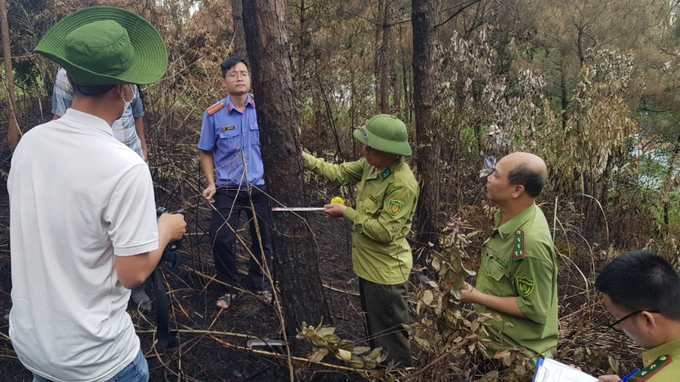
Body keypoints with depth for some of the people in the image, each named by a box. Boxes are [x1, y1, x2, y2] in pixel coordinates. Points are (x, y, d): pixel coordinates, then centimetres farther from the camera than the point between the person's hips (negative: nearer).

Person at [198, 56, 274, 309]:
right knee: (221, 240, -1)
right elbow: (206, 152, 3)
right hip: (227, 190, 0)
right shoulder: (213, 115, -6)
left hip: (260, 187, 1)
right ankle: (230, 288, 23)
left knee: (263, 239, 14)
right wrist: (211, 183, -7)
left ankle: (260, 284, 37)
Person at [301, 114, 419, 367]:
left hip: (386, 272, -10)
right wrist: (304, 158, 2)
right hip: (368, 265, 10)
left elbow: (384, 232, -30)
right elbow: (339, 173, 9)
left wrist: (346, 213, -21)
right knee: (374, 330, 28)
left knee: (390, 337, 8)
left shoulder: (402, 185, -30)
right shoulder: (371, 164, -3)